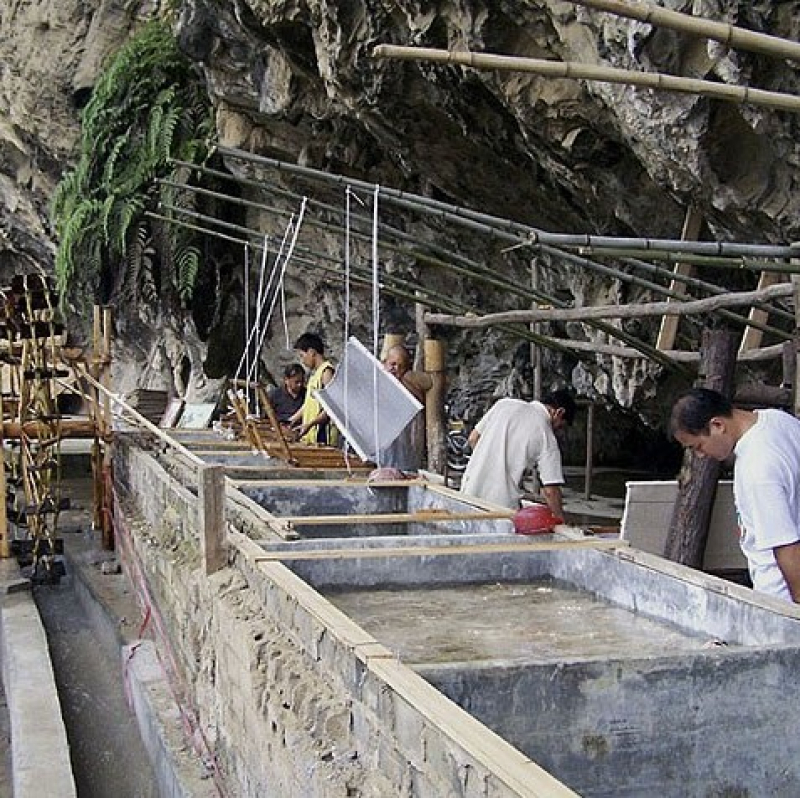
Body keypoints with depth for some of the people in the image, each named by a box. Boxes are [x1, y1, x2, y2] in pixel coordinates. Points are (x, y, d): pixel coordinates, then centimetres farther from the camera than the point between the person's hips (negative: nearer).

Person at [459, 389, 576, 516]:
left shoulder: (505, 404, 5)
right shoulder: (547, 437, -7)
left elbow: (473, 439, 11)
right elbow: (550, 491, -11)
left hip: (469, 491, 5)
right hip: (501, 502, -5)